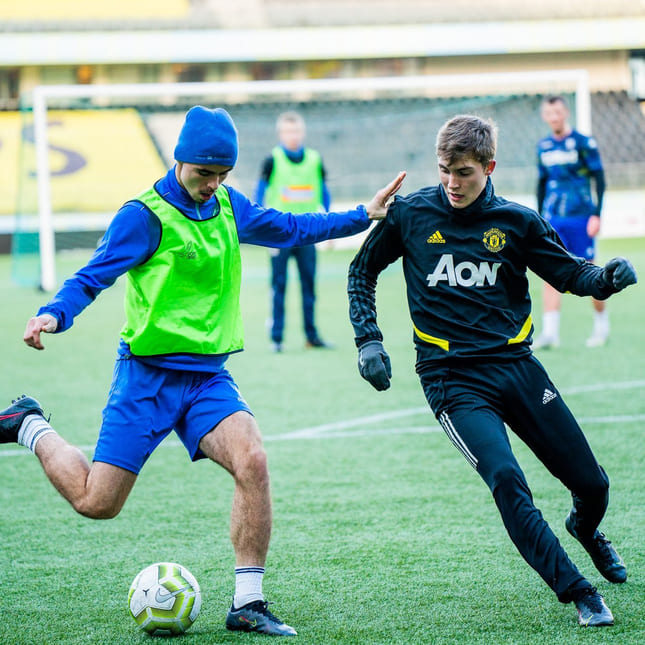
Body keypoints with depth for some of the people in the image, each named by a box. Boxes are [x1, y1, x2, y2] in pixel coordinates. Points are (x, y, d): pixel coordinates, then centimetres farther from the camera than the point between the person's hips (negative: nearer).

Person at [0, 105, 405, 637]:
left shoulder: (229, 206, 8)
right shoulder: (145, 215, -11)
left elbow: (288, 229, 24)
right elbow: (91, 278, -12)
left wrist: (363, 216, 21)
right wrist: (53, 315, -31)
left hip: (209, 374, 5)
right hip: (148, 375, -5)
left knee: (251, 459, -23)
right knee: (96, 503, -4)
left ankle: (247, 604, -14)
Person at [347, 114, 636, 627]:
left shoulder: (516, 221, 1)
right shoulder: (411, 214, -2)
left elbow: (570, 274, 7)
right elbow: (362, 271, 12)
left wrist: (608, 277, -15)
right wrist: (368, 340, 2)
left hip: (516, 367, 3)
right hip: (453, 379, -2)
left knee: (591, 484, 6)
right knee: (506, 480, -25)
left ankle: (585, 529, 45)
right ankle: (578, 592, -13)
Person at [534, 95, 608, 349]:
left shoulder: (583, 143, -6)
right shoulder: (543, 146, 9)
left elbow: (599, 179, -4)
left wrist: (596, 214, -10)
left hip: (580, 218, -4)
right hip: (553, 219, 4)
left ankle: (602, 324, 20)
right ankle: (549, 332, -11)